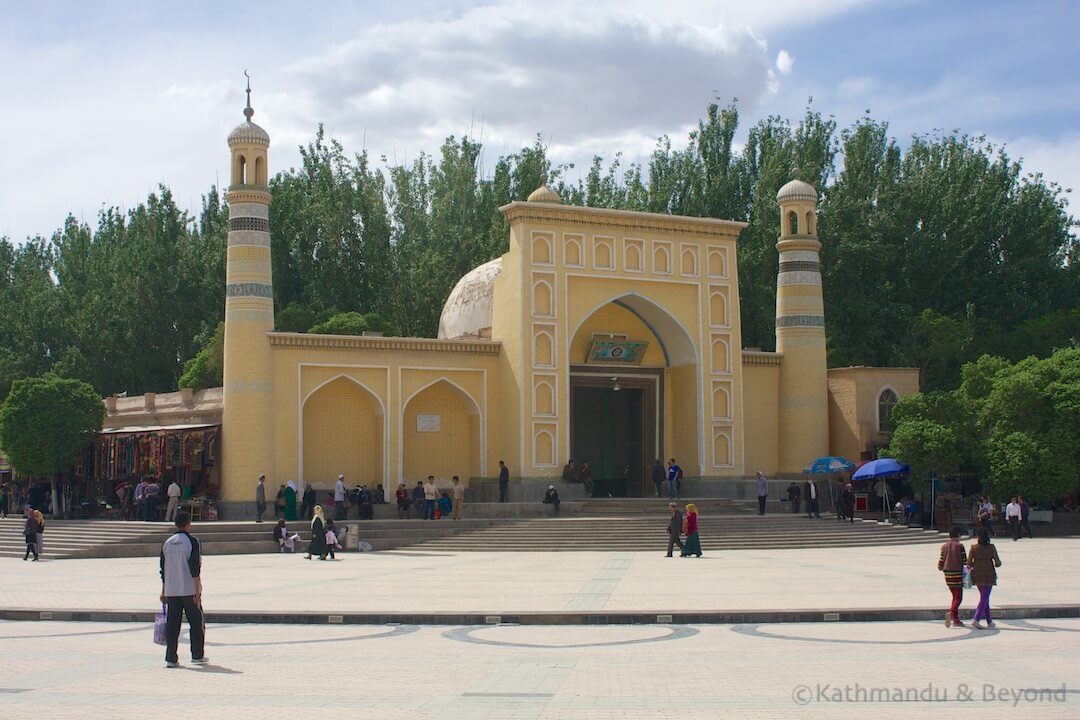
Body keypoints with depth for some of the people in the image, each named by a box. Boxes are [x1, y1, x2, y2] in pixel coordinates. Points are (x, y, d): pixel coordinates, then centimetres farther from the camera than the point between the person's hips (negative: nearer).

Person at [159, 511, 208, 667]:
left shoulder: (167, 543, 8)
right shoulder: (192, 541, -7)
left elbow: (163, 568, 13)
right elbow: (195, 568, -13)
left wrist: (164, 592, 20)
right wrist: (197, 591, -12)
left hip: (171, 590, 4)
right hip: (189, 590, -4)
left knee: (172, 624, 5)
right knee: (196, 623, 8)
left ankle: (171, 658, 2)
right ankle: (197, 656, 12)